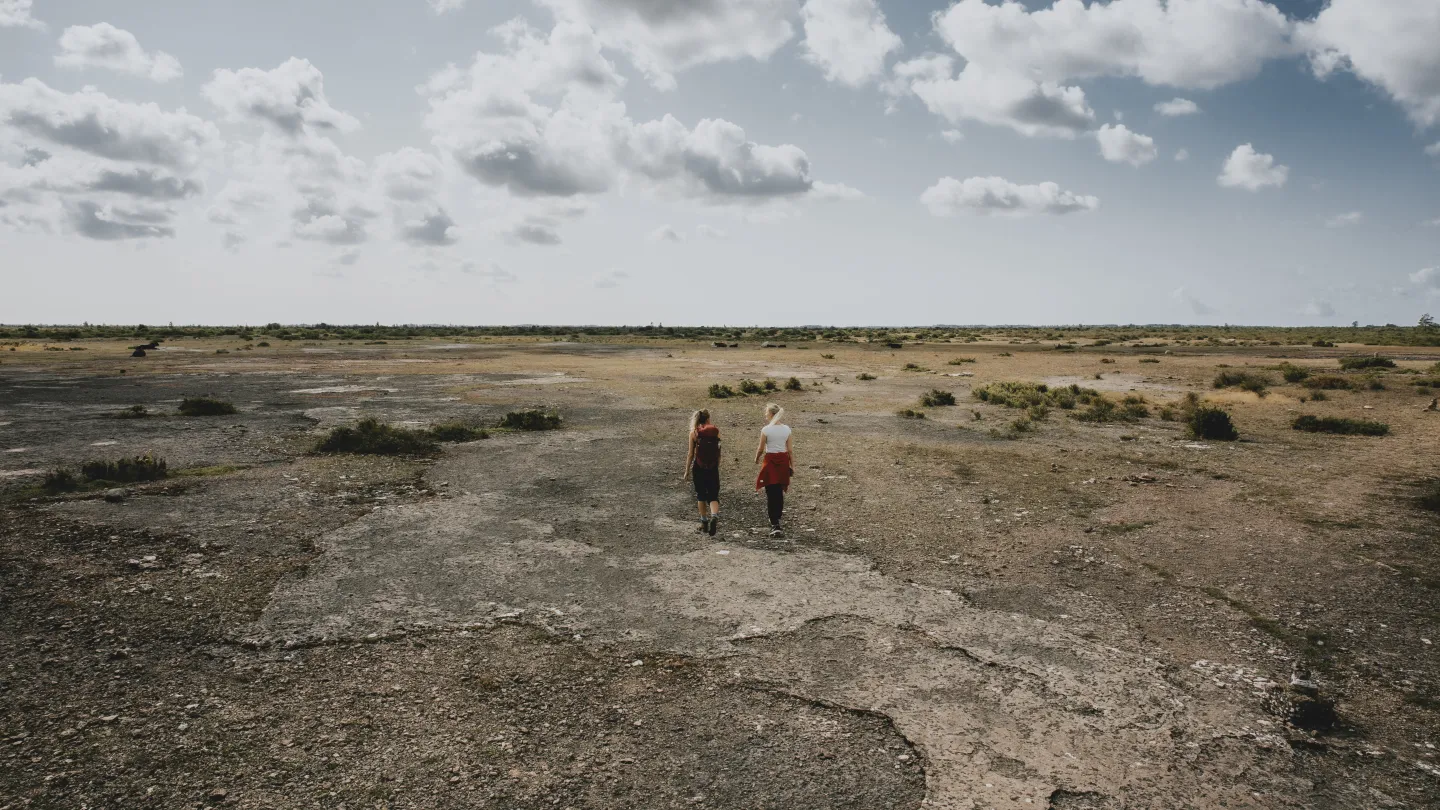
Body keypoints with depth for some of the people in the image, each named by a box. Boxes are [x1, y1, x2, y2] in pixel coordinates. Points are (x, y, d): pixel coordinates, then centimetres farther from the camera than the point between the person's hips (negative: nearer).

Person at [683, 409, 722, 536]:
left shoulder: (694, 433, -3)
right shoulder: (716, 431, 0)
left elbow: (691, 454, -3)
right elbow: (719, 452, 2)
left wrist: (687, 470, 4)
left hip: (699, 468, 0)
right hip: (713, 468, 1)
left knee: (701, 495, 15)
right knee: (713, 496, 5)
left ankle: (704, 522, 20)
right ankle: (714, 516, -21)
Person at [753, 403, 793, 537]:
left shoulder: (766, 430, -12)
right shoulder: (787, 429, 0)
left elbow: (761, 449, -4)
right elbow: (790, 450, 2)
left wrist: (757, 458, 16)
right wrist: (792, 466, 9)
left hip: (770, 460, -4)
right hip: (783, 460, 4)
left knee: (771, 492, -2)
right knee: (779, 490, 22)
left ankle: (775, 525, -7)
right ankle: (778, 514, 39)